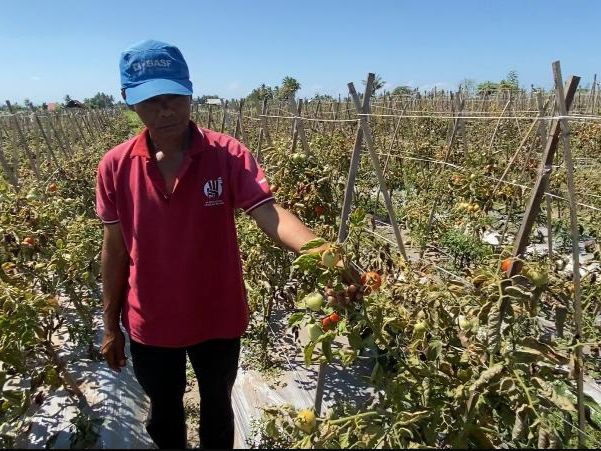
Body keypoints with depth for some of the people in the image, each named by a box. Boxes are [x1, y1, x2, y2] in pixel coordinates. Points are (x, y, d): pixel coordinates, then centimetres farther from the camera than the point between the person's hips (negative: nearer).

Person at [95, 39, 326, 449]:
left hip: (218, 320, -1)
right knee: (164, 413, 26)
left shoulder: (228, 155, -16)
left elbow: (270, 213, -28)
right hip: (148, 326, 2)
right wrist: (111, 326, 6)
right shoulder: (115, 167, -9)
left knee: (217, 408, 24)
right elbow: (115, 250, -1)